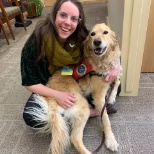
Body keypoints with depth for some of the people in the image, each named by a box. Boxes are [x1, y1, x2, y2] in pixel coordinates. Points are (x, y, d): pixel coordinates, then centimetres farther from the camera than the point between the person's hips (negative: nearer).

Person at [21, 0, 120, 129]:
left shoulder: (81, 37, -18)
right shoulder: (37, 41, -26)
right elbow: (29, 82, -19)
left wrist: (116, 64, -25)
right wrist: (56, 95, -33)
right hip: (49, 90, -1)